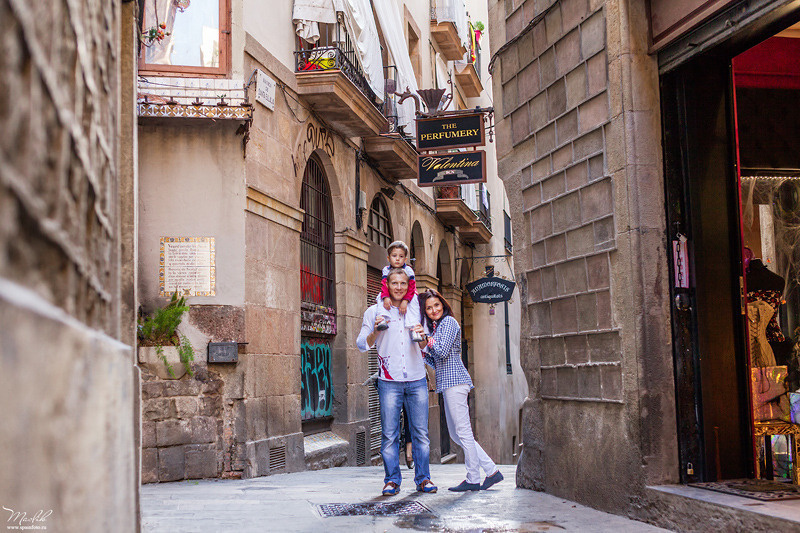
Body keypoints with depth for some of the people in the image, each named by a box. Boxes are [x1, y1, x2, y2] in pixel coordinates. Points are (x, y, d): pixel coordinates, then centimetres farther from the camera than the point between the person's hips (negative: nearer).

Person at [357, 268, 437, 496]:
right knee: (389, 434, -2)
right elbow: (362, 345, 6)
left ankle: (423, 478, 9)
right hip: (389, 381, -2)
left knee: (421, 432, 1)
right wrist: (375, 332, -14)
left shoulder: (415, 310, 15)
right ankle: (392, 480, 6)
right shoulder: (374, 312, 7)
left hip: (417, 380, 2)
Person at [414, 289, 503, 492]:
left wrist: (427, 340, -6)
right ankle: (492, 471, 9)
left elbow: (443, 352, -15)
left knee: (462, 431, -7)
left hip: (455, 381, -10)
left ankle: (473, 480, -2)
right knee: (455, 433, 9)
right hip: (447, 383, 10)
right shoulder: (436, 327, 23)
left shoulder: (448, 321, -4)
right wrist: (423, 351, 9)